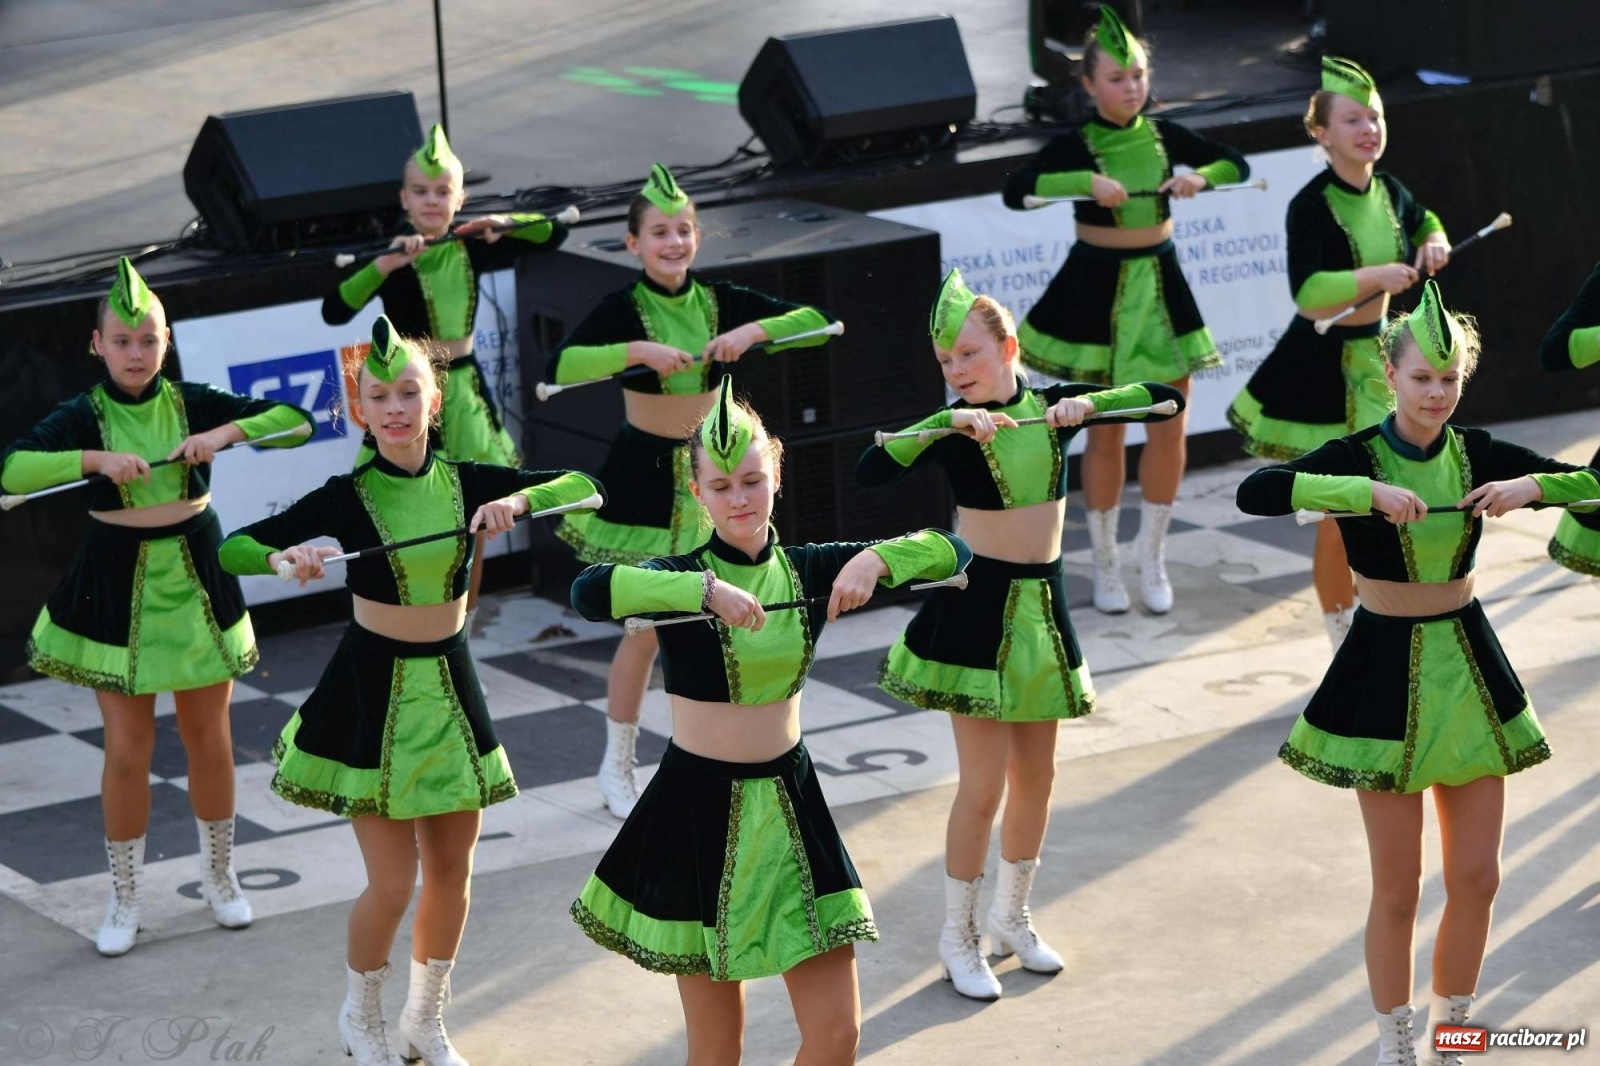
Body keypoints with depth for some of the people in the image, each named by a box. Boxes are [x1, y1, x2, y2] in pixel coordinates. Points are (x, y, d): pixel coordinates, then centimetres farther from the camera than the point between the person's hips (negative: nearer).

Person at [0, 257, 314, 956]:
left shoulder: (192, 402, -3)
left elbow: (298, 422, -7)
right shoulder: (83, 416, -9)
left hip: (197, 582, 2)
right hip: (117, 587, -2)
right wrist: (96, 460, -36)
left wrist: (228, 432, -22)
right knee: (127, 749, 2)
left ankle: (219, 876, 30)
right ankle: (125, 898, 17)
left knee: (208, 736, 11)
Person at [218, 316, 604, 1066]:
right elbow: (231, 550, -15)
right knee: (392, 883, -3)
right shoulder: (347, 497, -12)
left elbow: (584, 487, -6)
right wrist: (285, 557, -35)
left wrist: (519, 502, -24)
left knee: (452, 870, 10)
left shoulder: (465, 483, -3)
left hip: (449, 687, 4)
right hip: (371, 693, -4)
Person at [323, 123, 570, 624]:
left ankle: (463, 630, 23)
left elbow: (553, 234, 11)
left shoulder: (471, 251, 3)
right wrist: (385, 264, -31)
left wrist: (505, 223, -7)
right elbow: (334, 311, -23)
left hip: (464, 390, 4)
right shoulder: (392, 257, -9)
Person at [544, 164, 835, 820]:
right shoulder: (623, 309, -13)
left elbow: (818, 322, -7)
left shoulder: (719, 301, -3)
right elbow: (559, 366, -29)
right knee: (647, 629, 0)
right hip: (643, 476, -4)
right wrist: (639, 350, -36)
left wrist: (751, 331, -21)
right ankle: (616, 766, 16)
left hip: (707, 474, 4)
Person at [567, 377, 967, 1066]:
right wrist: (705, 588, -37)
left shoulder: (809, 570, 2)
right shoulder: (682, 577, -10)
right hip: (699, 811, -3)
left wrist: (874, 560, -20)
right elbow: (588, 591, -32)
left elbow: (949, 550, -2)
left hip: (789, 808, 3)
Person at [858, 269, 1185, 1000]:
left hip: (1043, 605, 5)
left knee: (1036, 774, 14)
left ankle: (1011, 918, 32)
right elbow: (871, 472, -28)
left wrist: (1088, 404, -17)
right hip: (976, 608, -5)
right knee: (984, 783, -4)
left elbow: (1166, 399, -2)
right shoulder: (956, 424, -12)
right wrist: (952, 421, -33)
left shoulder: (1049, 404, -1)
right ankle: (958, 938, 12)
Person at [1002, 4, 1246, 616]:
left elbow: (1237, 165, 8)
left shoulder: (1163, 135, 0)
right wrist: (1087, 182, -34)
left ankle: (1151, 558, 19)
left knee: (1169, 426, 4)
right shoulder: (1076, 146, -11)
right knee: (1106, 432, 4)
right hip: (1098, 290, -4)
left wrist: (1200, 178, -12)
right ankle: (1105, 564, 18)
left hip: (1161, 286, 4)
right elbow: (1016, 191, -25)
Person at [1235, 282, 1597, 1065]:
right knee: (1398, 887, 3)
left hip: (1470, 669, 4)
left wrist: (1530, 486, -19)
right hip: (1385, 675, -4)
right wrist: (1368, 492, -36)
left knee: (1476, 878, 8)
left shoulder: (1477, 454, 0)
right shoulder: (1356, 456, -12)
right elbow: (1255, 492, -29)